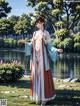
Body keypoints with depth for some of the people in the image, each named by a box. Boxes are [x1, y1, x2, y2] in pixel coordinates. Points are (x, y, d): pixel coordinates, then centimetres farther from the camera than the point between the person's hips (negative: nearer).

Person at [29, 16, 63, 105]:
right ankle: (38, 97, 10)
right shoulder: (35, 33, 16)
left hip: (43, 55, -5)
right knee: (36, 75, 3)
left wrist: (56, 50, -13)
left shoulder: (46, 33, 2)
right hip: (35, 56, 5)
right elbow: (32, 44, 15)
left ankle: (44, 98, -1)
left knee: (43, 75, -6)